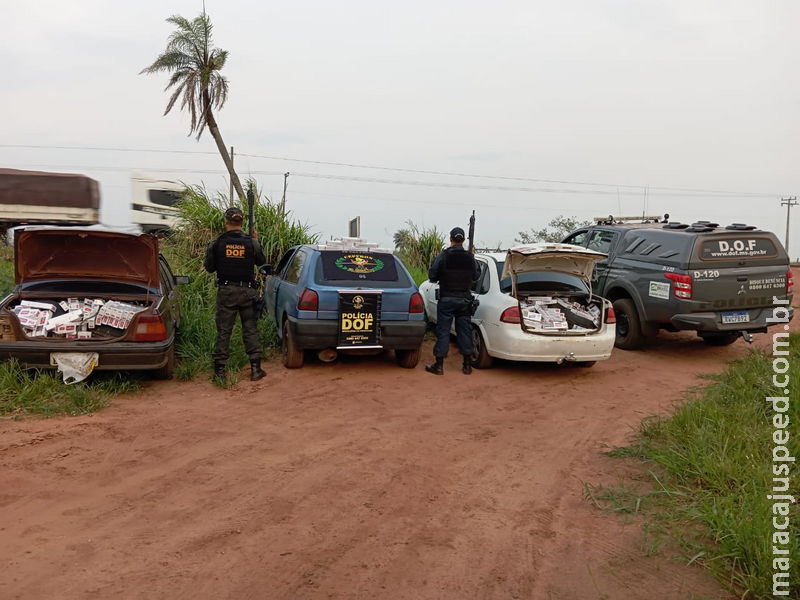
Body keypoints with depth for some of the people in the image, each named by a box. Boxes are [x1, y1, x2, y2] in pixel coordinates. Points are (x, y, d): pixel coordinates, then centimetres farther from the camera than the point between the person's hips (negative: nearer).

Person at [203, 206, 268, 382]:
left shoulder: (216, 243, -4)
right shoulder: (251, 242, -4)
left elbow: (209, 267, 5)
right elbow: (261, 261, 13)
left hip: (226, 291, 0)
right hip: (247, 291, 0)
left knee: (223, 331, 6)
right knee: (250, 329, 9)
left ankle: (219, 370, 8)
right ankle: (256, 368, 10)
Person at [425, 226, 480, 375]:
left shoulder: (444, 255, -10)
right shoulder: (470, 257, -1)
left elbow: (432, 275, -7)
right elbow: (476, 276, 11)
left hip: (446, 300, -3)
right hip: (465, 300, 3)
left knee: (443, 331, 2)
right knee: (464, 331, 10)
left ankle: (439, 365, 3)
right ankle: (467, 365, 14)